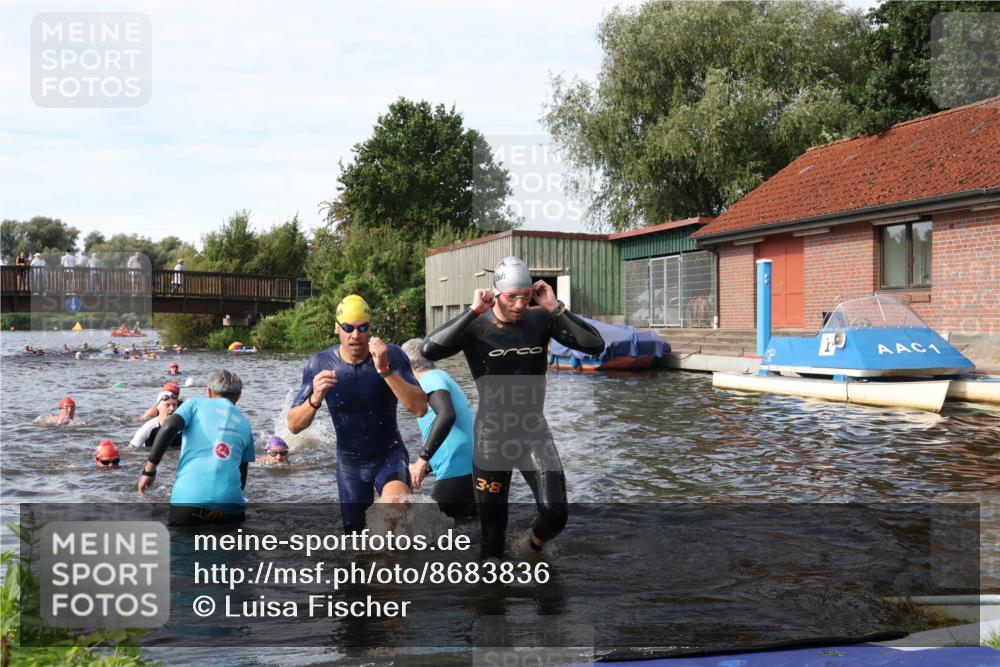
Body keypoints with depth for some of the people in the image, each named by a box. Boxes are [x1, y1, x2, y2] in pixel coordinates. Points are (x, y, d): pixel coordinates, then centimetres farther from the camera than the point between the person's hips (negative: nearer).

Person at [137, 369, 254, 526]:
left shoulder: (195, 404, 14)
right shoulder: (244, 424, 21)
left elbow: (169, 428, -5)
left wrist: (149, 470, -1)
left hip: (188, 498, -2)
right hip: (230, 504, 2)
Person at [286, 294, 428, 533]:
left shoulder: (391, 356, -16)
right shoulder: (320, 364, -12)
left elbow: (420, 408, -27)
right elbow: (294, 425, -12)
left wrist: (385, 370, -38)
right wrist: (315, 399, -33)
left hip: (389, 455, -2)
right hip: (349, 462, 3)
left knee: (397, 506, -35)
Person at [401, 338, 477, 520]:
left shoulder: (430, 379, -8)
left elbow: (446, 415, -28)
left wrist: (422, 459, -26)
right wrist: (423, 467, 29)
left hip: (459, 471, -9)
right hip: (469, 467, 9)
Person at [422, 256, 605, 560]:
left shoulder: (541, 320, -5)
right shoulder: (475, 327, -12)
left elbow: (595, 344, -12)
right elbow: (429, 350, -28)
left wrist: (555, 308, -18)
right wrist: (474, 311, -26)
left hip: (534, 433, 2)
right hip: (492, 437, -1)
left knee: (555, 513, -13)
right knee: (492, 531, 8)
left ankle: (533, 542, 21)